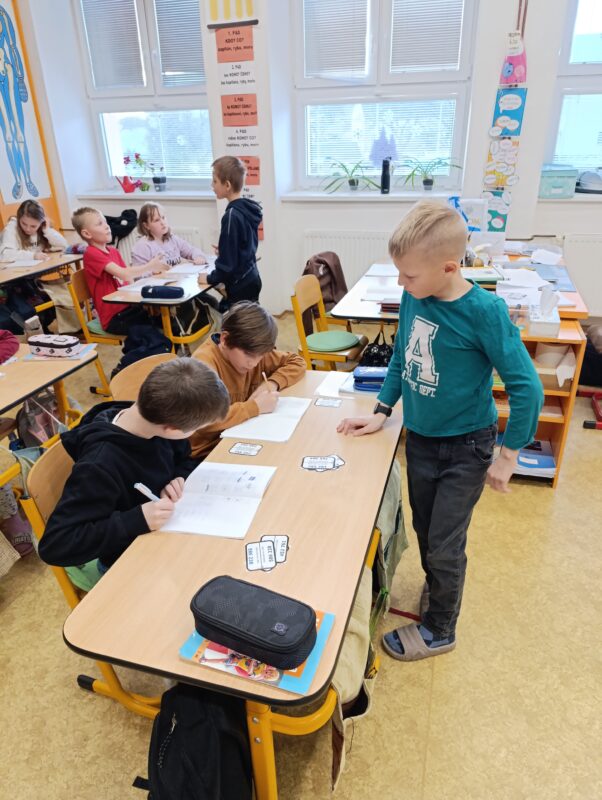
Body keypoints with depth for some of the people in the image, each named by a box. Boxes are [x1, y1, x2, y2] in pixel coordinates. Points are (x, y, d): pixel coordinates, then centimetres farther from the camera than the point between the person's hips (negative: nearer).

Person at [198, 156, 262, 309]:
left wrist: (211, 278, -7)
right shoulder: (247, 210, 6)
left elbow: (227, 261, -20)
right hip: (249, 280, 10)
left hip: (240, 285, -10)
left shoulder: (232, 215, -20)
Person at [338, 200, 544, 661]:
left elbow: (526, 387, -19)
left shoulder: (485, 312, -25)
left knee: (444, 546, 8)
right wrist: (381, 412, 4)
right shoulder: (413, 299, -8)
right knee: (425, 531, 21)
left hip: (465, 447, -5)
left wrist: (508, 457, -13)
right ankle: (437, 589, 51)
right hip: (419, 438, 5)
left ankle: (439, 631, 33)